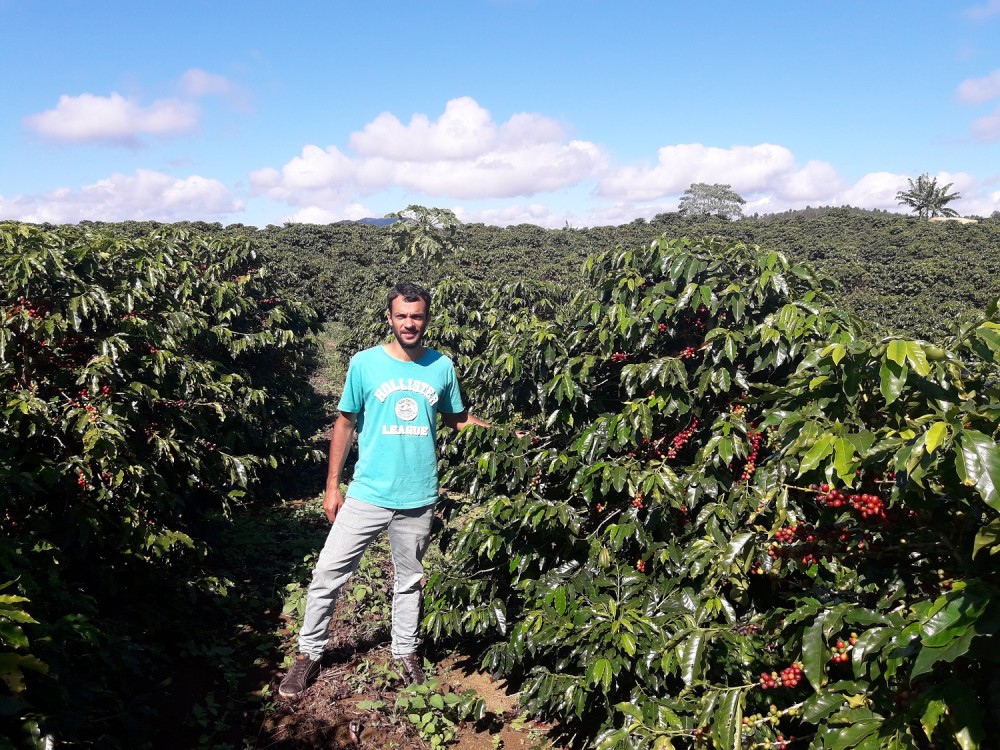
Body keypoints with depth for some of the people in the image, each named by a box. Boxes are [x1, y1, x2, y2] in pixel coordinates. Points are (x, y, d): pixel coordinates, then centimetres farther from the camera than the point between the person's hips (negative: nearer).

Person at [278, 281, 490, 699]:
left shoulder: (442, 367, 1)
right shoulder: (365, 363, -6)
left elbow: (458, 420, 11)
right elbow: (345, 424, 0)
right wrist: (332, 486, 0)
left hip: (419, 499, 2)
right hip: (367, 495, -1)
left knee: (409, 580, 17)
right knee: (328, 573, 2)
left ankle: (406, 653, 36)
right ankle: (308, 654, 22)